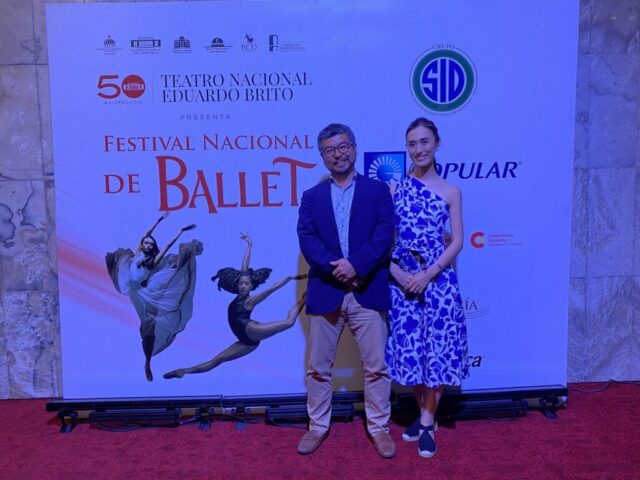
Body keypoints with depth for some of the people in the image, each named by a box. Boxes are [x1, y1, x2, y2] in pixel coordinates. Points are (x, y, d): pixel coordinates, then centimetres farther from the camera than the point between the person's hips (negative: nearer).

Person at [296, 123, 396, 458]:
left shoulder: (377, 190, 6)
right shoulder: (312, 197, 10)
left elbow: (384, 235, -6)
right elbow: (306, 239, -3)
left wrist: (355, 265, -19)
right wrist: (335, 268, -18)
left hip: (368, 292, -1)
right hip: (325, 292, 2)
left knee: (376, 366, 6)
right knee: (318, 367, 10)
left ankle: (379, 427, 23)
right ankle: (317, 426, 26)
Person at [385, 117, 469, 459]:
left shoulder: (450, 192, 2)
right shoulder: (394, 187, 4)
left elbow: (457, 242, -1)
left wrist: (428, 274, -13)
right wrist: (397, 272, -12)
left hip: (438, 280, -1)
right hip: (402, 279, 1)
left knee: (437, 350, 2)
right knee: (409, 349, 8)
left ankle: (428, 423, 19)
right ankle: (424, 413, 30)